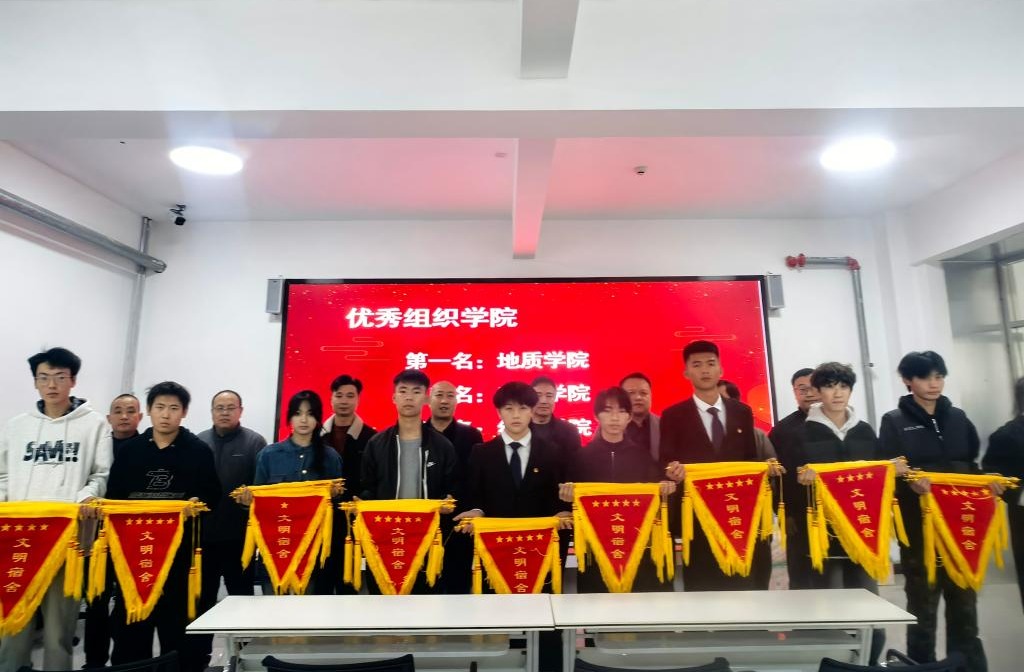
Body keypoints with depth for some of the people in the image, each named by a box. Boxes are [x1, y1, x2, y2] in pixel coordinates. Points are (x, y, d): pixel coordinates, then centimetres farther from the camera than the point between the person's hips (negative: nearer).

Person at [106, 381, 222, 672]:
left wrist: (197, 505, -19)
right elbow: (113, 496, 10)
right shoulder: (129, 449, 9)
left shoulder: (199, 450, 2)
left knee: (178, 616, 5)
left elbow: (212, 497, 0)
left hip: (181, 546, -2)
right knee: (130, 618, 8)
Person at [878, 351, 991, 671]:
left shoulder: (958, 418, 12)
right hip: (919, 527, -4)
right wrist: (909, 481, -26)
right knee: (923, 608, 4)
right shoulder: (894, 422, -2)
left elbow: (973, 465, 16)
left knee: (964, 604, 12)